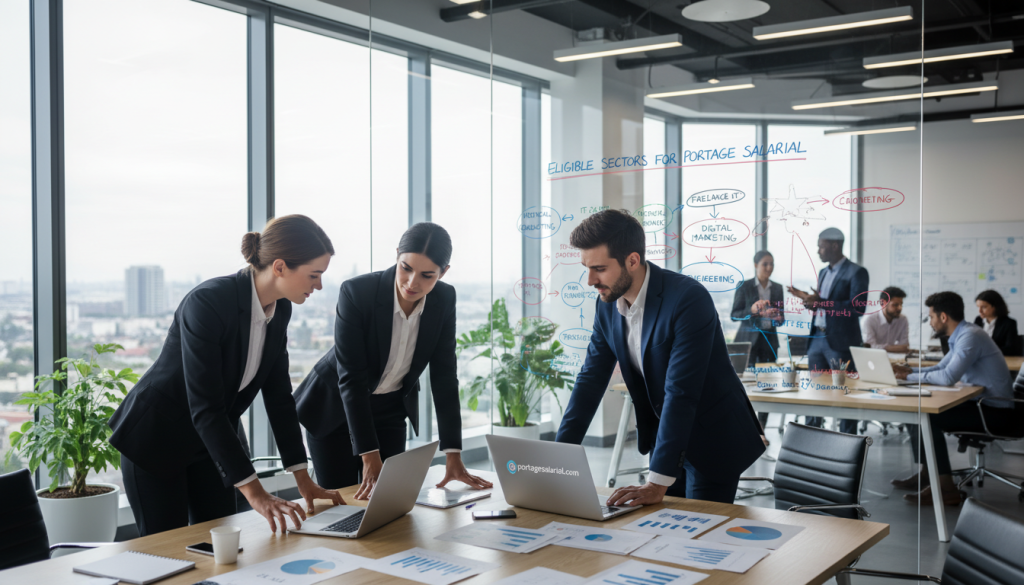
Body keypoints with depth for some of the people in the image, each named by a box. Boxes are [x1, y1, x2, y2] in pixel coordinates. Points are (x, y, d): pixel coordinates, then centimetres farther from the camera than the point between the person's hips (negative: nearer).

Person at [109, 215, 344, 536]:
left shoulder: (280, 310, -7)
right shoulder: (207, 302, -30)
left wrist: (302, 478, -3)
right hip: (155, 437, -7)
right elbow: (204, 407, -33)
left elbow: (279, 395, 0)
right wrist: (254, 492, -35)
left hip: (209, 441, 7)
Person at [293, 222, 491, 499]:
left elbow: (443, 375, -12)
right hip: (336, 406, -3)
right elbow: (351, 378, -28)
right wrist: (370, 458, -32)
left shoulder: (444, 299, -15)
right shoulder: (356, 292, -28)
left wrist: (453, 456, -17)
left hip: (391, 411, 4)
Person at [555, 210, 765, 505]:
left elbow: (680, 393, -33)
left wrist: (657, 483, -34)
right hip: (662, 435, 7)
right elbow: (591, 379, -1)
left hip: (713, 439, -6)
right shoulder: (608, 303, -5)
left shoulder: (689, 299, -28)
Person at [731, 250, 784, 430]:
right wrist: (752, 310, -22)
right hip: (748, 339, -4)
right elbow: (734, 315, -5)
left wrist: (777, 317, -10)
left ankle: (761, 430, 10)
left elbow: (781, 317, 14)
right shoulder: (744, 287, -3)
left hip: (769, 339, 4)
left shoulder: (777, 288, 9)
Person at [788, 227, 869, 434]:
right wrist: (807, 299, 3)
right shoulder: (824, 273, 16)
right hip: (817, 338, 8)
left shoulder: (856, 272, -9)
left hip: (840, 342, -8)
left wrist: (822, 302, -23)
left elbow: (858, 308, -18)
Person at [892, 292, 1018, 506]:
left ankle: (946, 488, -16)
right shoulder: (962, 335, 11)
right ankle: (927, 472, 14)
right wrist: (908, 371, 5)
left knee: (928, 417, -20)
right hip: (981, 403, 10)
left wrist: (912, 377, -15)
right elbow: (940, 368, 20)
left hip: (996, 412, -10)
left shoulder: (970, 336, -21)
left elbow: (948, 377, -29)